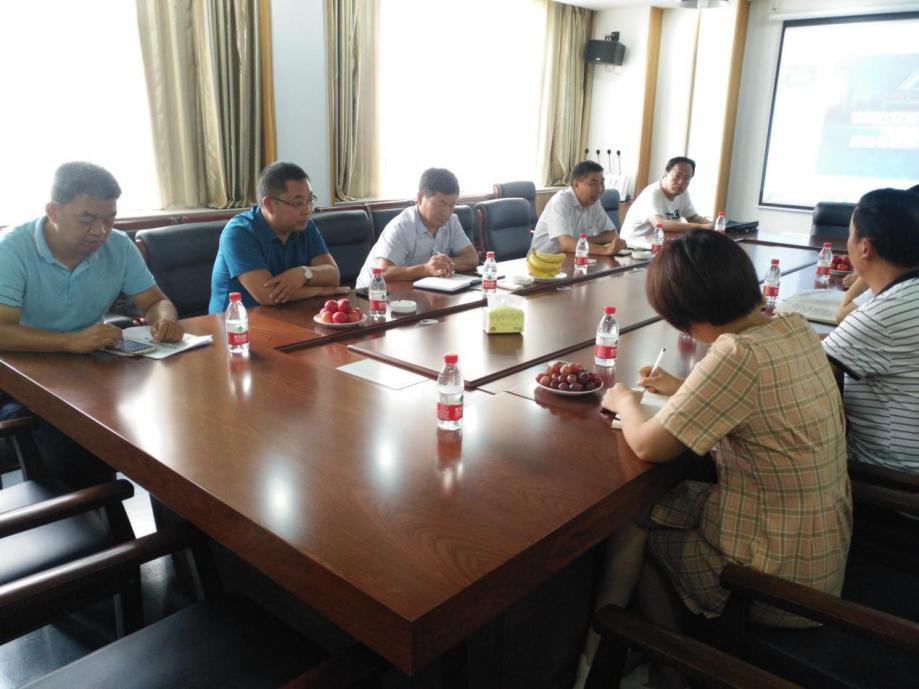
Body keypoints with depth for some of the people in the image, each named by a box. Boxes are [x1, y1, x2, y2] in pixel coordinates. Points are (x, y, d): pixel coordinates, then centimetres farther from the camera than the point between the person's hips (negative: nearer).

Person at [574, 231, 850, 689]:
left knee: (630, 529, 11)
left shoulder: (739, 355, -30)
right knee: (658, 502, 16)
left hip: (780, 581, -8)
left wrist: (625, 402, -5)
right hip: (823, 549, 8)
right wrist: (682, 391, 10)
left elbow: (647, 446, -24)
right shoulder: (795, 328, -4)